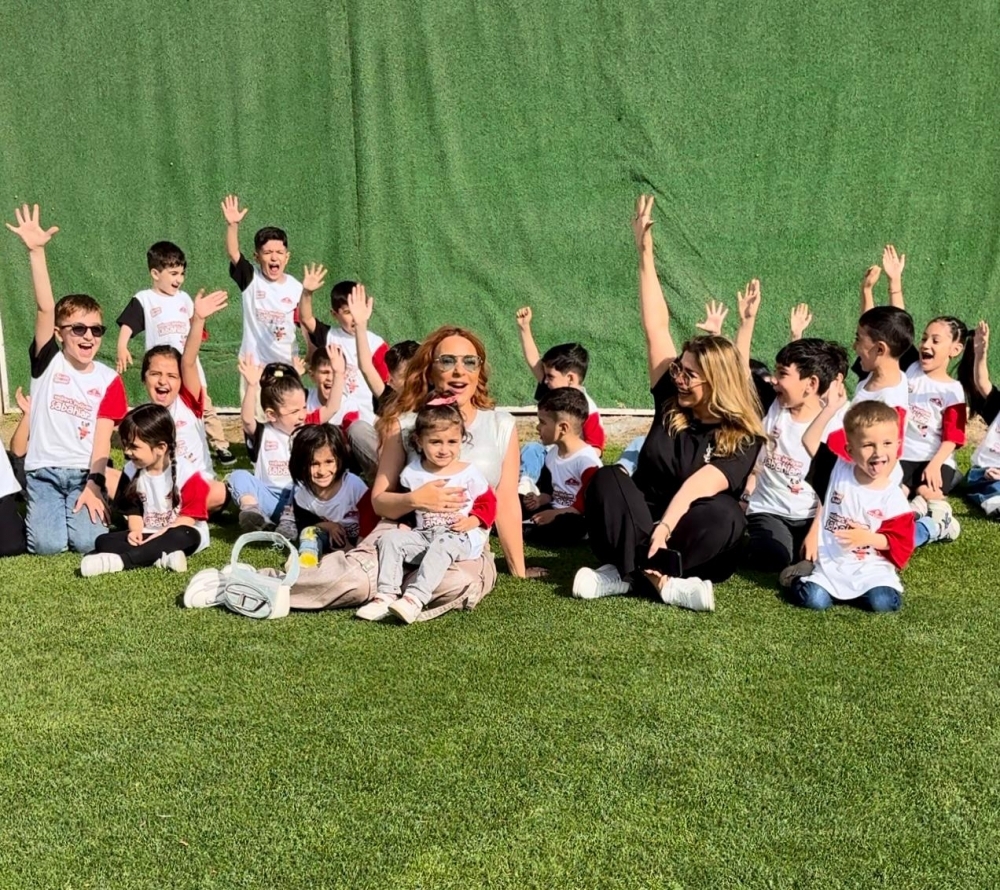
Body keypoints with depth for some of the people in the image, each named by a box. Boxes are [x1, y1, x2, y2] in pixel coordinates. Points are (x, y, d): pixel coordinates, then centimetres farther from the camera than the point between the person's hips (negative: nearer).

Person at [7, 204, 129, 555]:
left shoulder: (109, 379, 1)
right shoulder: (48, 363, -2)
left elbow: (103, 439, -3)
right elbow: (44, 308, -16)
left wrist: (93, 485, -16)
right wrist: (36, 251, -29)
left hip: (84, 472, 0)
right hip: (44, 471, 0)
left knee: (87, 541, -20)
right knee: (47, 544, -17)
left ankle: (88, 503, 14)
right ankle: (40, 510, 17)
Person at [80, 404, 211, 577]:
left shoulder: (185, 473, -16)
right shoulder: (131, 471, 0)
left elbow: (189, 517, -16)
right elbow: (133, 510, 7)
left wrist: (162, 535, -27)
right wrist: (136, 531, -13)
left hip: (178, 535, -5)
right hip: (147, 535, 5)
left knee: (186, 536, -39)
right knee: (103, 541, -16)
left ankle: (120, 561, -44)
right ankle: (161, 557, -37)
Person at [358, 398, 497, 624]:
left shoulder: (469, 473, -1)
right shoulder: (411, 473, 6)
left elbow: (487, 504, 3)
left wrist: (472, 521, -14)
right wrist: (403, 524, 4)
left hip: (460, 537, -4)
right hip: (422, 535, 4)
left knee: (442, 545, -36)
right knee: (390, 538, -15)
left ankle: (415, 599, -46)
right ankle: (386, 595, -24)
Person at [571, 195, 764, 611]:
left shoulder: (743, 439, -9)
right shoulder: (670, 404, 2)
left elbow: (701, 484, -28)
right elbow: (655, 327, 0)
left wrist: (666, 525, -44)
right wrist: (645, 252, -1)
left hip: (697, 547, -3)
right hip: (642, 526, 3)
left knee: (721, 514, -35)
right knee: (608, 478, -25)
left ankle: (627, 574, -31)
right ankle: (662, 581, -38)